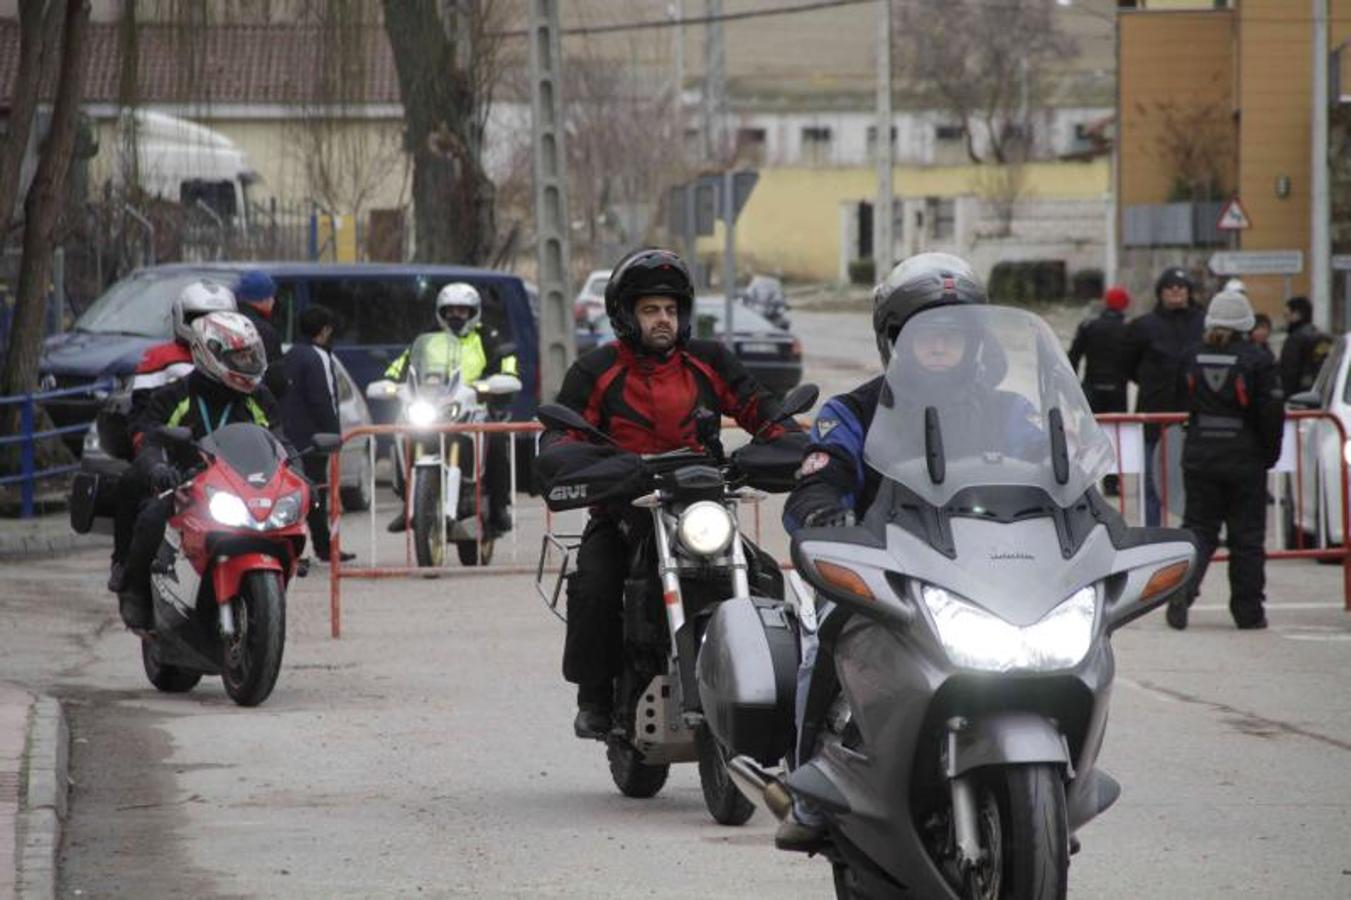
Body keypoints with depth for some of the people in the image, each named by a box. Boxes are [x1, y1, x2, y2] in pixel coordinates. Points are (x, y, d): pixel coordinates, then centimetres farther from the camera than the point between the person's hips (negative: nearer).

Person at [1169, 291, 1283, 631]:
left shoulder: (1193, 360, 1)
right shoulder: (1256, 361, -10)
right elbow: (1272, 412, -8)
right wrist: (1270, 454, 5)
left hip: (1199, 459, 3)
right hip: (1245, 460, -3)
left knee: (1198, 527, 9)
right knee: (1247, 536, 6)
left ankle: (1180, 591, -13)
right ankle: (1248, 611, 9)